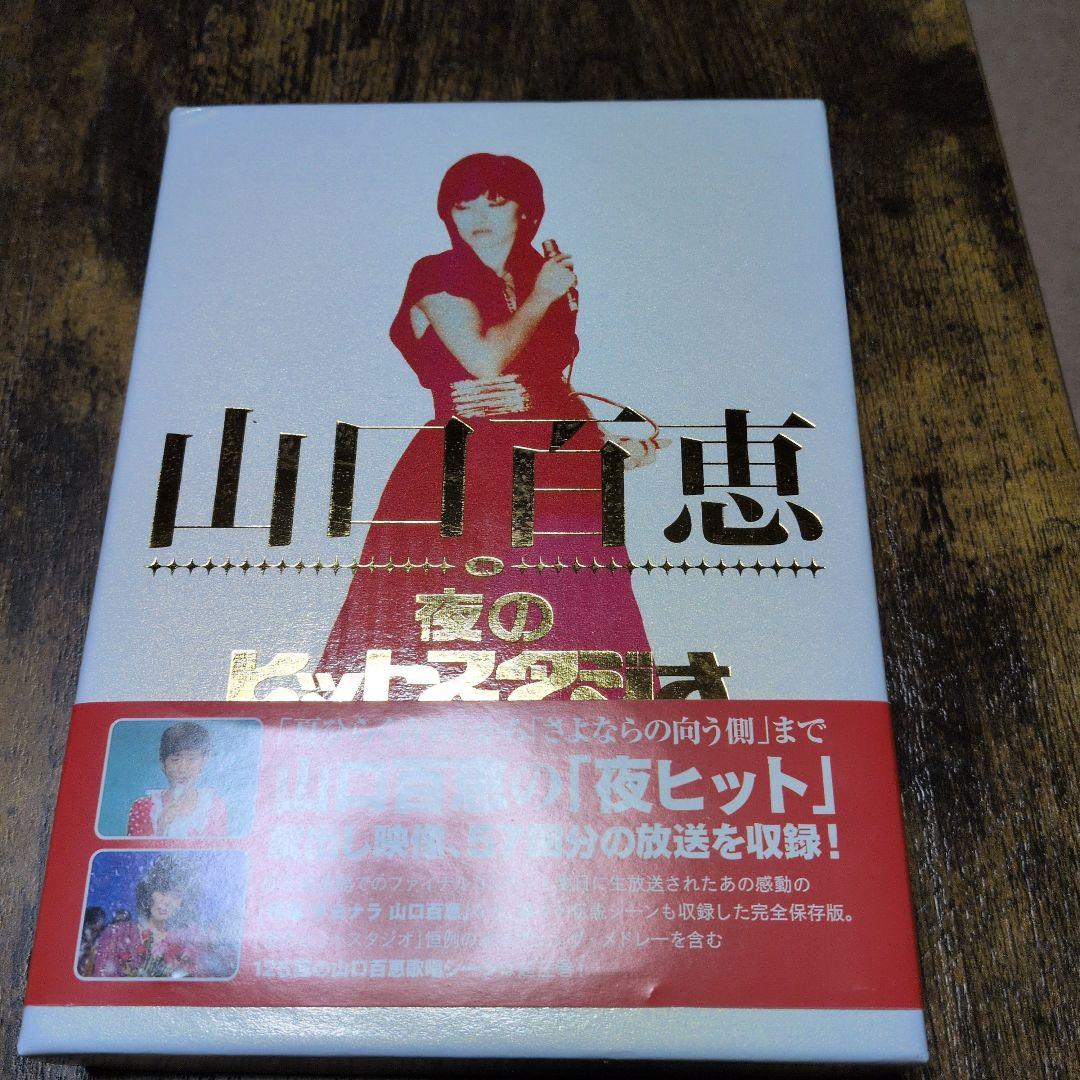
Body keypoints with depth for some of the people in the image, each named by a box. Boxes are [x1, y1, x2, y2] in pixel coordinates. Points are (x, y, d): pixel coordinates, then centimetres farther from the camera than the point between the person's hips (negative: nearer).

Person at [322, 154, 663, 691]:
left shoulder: (551, 280, 16)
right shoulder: (437, 274, 1)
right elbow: (485, 359, -14)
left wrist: (611, 444, 8)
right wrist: (539, 299, -2)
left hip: (550, 468, 5)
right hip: (464, 474, -4)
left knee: (564, 620, 0)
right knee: (459, 629, -9)